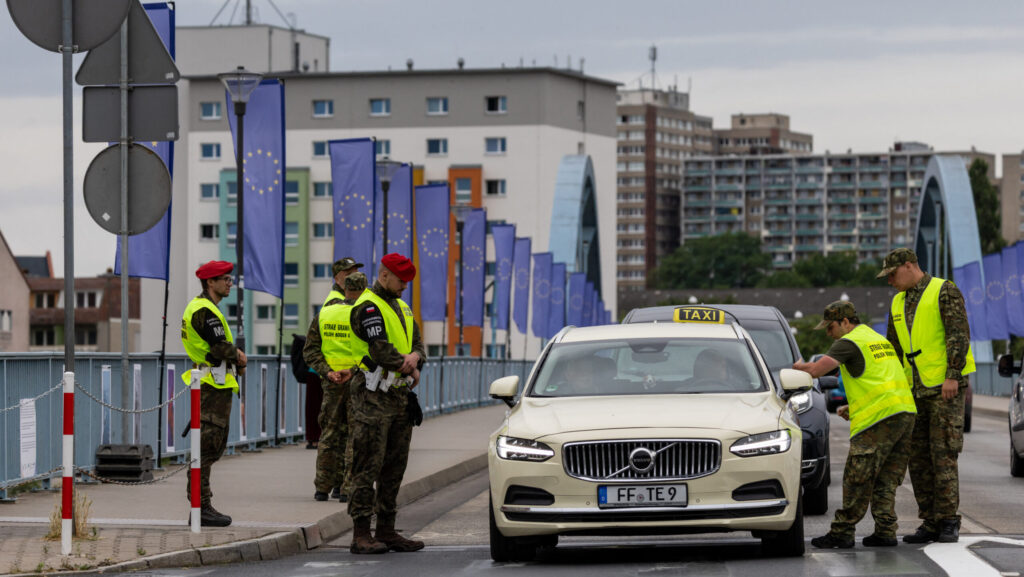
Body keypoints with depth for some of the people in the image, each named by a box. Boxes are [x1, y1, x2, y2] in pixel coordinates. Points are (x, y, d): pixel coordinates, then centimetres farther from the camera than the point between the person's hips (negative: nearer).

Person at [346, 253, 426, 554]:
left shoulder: (401, 307, 19)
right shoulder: (368, 307, -11)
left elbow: (418, 344, 13)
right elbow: (381, 351, -20)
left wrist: (414, 357, -11)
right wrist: (409, 370, -7)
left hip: (399, 397, 9)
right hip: (373, 397, -9)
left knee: (394, 467, 10)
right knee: (368, 467, -9)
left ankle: (386, 530, 15)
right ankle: (361, 534, -10)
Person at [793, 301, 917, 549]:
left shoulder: (849, 342, -3)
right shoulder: (879, 339, 25)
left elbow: (816, 370, -12)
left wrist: (799, 367, 10)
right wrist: (853, 407, 27)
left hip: (878, 417, -9)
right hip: (905, 412, 9)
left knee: (857, 479, -4)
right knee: (886, 480, 11)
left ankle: (842, 532, -2)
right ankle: (885, 531, 7)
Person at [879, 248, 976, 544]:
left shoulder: (944, 292, -5)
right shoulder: (899, 303, 18)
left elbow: (959, 334, -14)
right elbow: (893, 349, 24)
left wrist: (952, 376, -22)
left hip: (946, 387, -7)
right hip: (916, 391, 7)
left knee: (943, 454, -10)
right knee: (918, 458, 3)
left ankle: (948, 522, -7)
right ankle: (930, 523, 6)